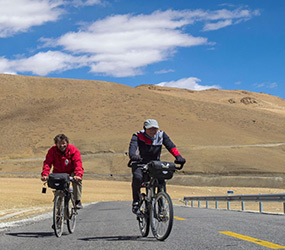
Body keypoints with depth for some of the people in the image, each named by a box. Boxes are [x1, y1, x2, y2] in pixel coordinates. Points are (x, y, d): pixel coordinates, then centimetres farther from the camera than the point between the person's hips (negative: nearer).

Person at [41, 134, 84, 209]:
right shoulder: (52, 151, -13)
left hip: (71, 172, -2)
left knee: (77, 180, -32)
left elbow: (78, 163, -30)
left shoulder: (74, 150, -19)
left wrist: (78, 174, -48)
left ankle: (78, 201, -24)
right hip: (58, 173, 2)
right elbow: (47, 163, -21)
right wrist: (45, 175, -39)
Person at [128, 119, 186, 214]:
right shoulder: (138, 136, -12)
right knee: (138, 177, -33)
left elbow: (170, 145, -16)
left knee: (161, 182, -20)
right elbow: (132, 146, -31)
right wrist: (133, 156, -55)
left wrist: (178, 156, -34)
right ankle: (136, 202, -15)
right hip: (140, 163, -3)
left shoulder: (161, 135, -3)